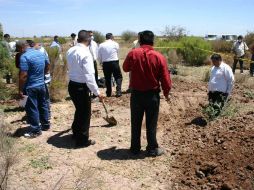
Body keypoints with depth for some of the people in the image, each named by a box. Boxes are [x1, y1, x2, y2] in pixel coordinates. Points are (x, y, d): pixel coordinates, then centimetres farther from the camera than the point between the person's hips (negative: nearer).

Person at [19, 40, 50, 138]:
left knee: (32, 109, 3)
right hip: (41, 85, 8)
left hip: (31, 87, -7)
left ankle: (35, 131, 11)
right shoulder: (41, 53, 5)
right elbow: (48, 66, 20)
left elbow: (23, 75, -22)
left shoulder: (24, 56, -18)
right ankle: (46, 125, 32)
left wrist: (20, 90, -15)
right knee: (42, 105, 19)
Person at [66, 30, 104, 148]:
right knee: (85, 113, 8)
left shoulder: (70, 51, 3)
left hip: (72, 84, 8)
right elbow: (89, 76, -23)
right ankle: (82, 140, 20)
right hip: (81, 87, -8)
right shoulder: (85, 53, -21)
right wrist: (97, 92, -16)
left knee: (79, 110, 25)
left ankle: (76, 133, 41)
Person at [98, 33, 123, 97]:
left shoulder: (101, 45, 0)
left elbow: (99, 56, 5)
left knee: (107, 78, 12)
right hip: (115, 62, -2)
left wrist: (101, 62, 22)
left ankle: (108, 93, 16)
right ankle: (118, 91, -4)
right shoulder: (115, 44, -2)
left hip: (105, 63, 2)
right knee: (118, 77, 9)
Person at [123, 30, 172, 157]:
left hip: (136, 94, 1)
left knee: (136, 122, 15)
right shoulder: (159, 57, -11)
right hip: (152, 95, -1)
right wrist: (166, 93, 10)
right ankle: (152, 149, 20)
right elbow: (166, 79, -7)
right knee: (151, 124, 10)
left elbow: (125, 68, 11)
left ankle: (135, 148, 25)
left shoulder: (133, 54, -8)